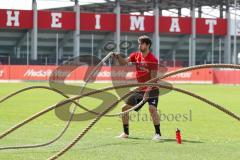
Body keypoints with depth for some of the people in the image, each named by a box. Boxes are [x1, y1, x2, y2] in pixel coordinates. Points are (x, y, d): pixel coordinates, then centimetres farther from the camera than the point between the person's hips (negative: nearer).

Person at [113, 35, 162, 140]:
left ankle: (158, 134, -20)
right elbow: (123, 62, -5)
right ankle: (126, 133, 20)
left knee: (152, 108, -28)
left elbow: (153, 78, -18)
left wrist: (148, 90, -31)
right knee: (125, 108, 6)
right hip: (139, 90, 7)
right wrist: (118, 57, -25)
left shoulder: (153, 60, -14)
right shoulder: (135, 56, 5)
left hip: (151, 90, -7)